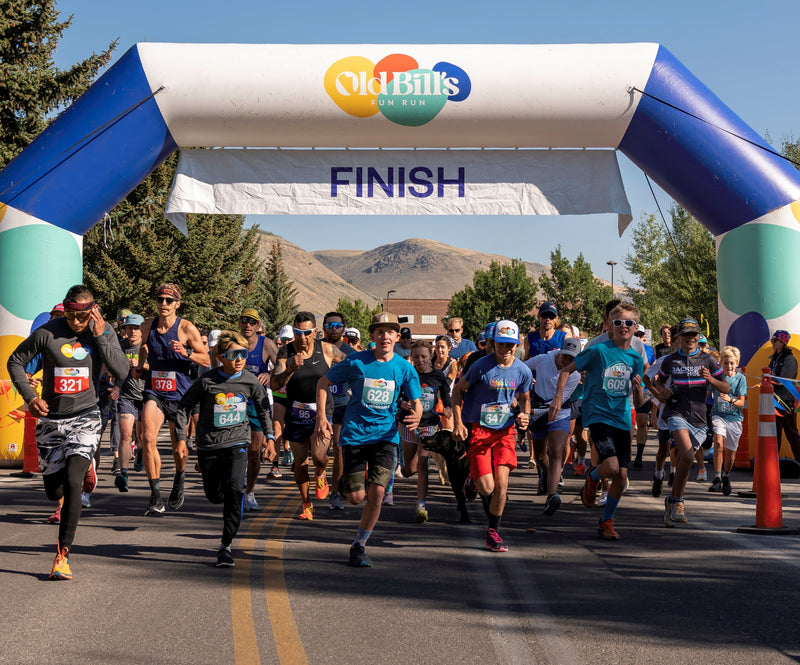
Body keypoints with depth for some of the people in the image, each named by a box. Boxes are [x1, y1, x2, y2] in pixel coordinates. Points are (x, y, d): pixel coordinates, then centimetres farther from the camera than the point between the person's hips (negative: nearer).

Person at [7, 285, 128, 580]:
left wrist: (100, 336, -19)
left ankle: (63, 555, -12)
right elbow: (15, 361, 4)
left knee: (72, 483, -20)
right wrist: (29, 397, -8)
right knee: (54, 491, 10)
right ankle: (83, 469, 47)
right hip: (51, 420, 1)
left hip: (85, 417, -1)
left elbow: (122, 372, -12)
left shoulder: (103, 332, -3)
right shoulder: (47, 333, -8)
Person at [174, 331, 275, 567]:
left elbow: (263, 408, 14)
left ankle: (225, 545, -12)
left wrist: (269, 435, 11)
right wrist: (181, 437, -2)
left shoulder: (251, 381, -4)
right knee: (214, 494, 11)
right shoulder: (206, 381, -11)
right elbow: (184, 406, 1)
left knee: (233, 490, -19)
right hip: (209, 445, 1)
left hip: (237, 443, 0)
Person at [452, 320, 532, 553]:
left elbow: (525, 398, 17)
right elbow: (458, 390, -1)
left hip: (505, 430, 3)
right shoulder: (481, 367, -13)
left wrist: (524, 414, -5)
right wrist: (458, 423, -9)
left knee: (502, 483, -9)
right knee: (487, 487, -11)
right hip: (478, 429, -3)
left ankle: (493, 532, 9)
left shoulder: (523, 371, -1)